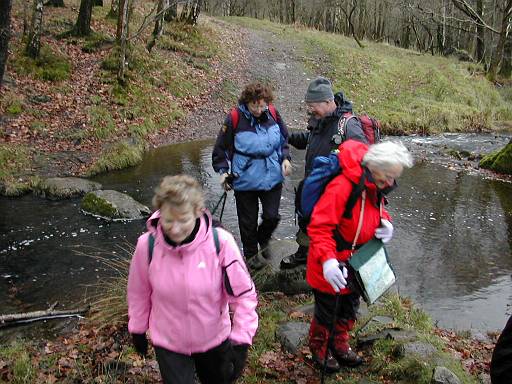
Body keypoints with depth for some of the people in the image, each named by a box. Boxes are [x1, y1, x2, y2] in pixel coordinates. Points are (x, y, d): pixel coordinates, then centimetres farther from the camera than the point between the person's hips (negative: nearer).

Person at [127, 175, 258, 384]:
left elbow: (243, 293, -17)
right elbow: (139, 292, -3)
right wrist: (138, 329, 9)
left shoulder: (220, 242, -26)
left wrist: (241, 340, -22)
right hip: (168, 343, -1)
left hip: (214, 340, 1)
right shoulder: (147, 245, -20)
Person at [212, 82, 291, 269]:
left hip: (272, 177, 2)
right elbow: (221, 148, -4)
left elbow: (284, 139, 12)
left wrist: (285, 158, -1)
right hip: (245, 180, -2)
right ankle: (251, 254, 36)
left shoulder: (272, 114, -5)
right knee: (248, 221, 12)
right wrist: (223, 171, -13)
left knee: (272, 216, 8)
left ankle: (263, 239, 41)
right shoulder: (234, 119, -15)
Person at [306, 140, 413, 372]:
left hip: (356, 263, 8)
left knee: (349, 306, 25)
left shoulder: (375, 187, -4)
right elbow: (319, 226, -32)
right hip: (332, 267, -8)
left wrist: (385, 222, -7)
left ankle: (339, 345, 49)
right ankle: (319, 349, 39)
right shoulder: (342, 187, -33)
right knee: (327, 311, 13)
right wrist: (327, 259, -42)